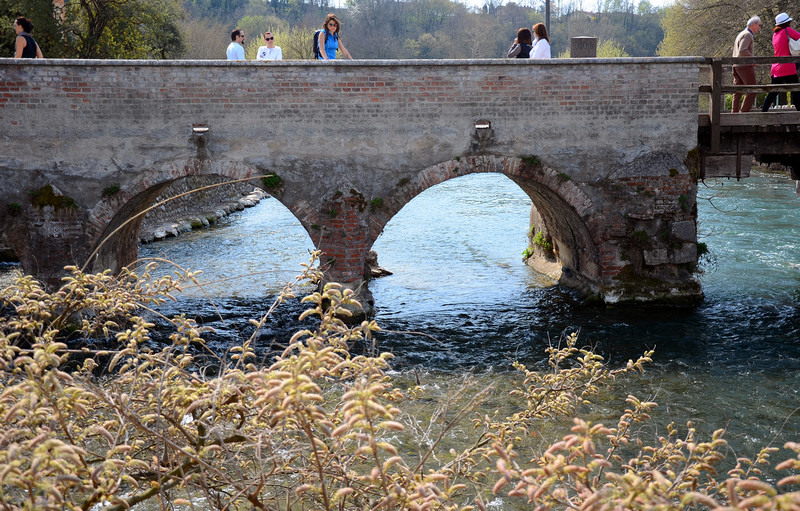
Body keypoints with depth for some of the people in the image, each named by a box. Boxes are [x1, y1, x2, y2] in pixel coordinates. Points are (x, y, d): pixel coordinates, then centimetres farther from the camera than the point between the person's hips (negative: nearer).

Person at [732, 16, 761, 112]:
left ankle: (734, 112, 3)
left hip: (736, 66, 10)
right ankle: (744, 112, -10)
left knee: (737, 92, 6)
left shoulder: (741, 34, 22)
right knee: (752, 91, -6)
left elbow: (736, 53, 26)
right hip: (745, 66, -10)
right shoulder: (747, 35, -10)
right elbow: (743, 51, -23)